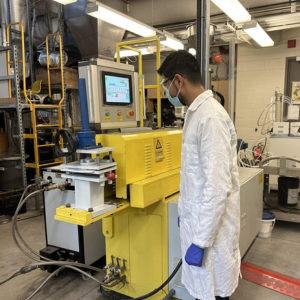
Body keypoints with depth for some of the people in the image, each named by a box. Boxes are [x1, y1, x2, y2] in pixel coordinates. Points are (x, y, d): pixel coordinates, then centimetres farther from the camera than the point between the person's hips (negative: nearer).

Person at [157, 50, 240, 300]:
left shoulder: (211, 117, -24)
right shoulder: (196, 112, 8)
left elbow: (218, 187, -26)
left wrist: (201, 241, -20)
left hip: (211, 226, -8)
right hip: (199, 217, 9)